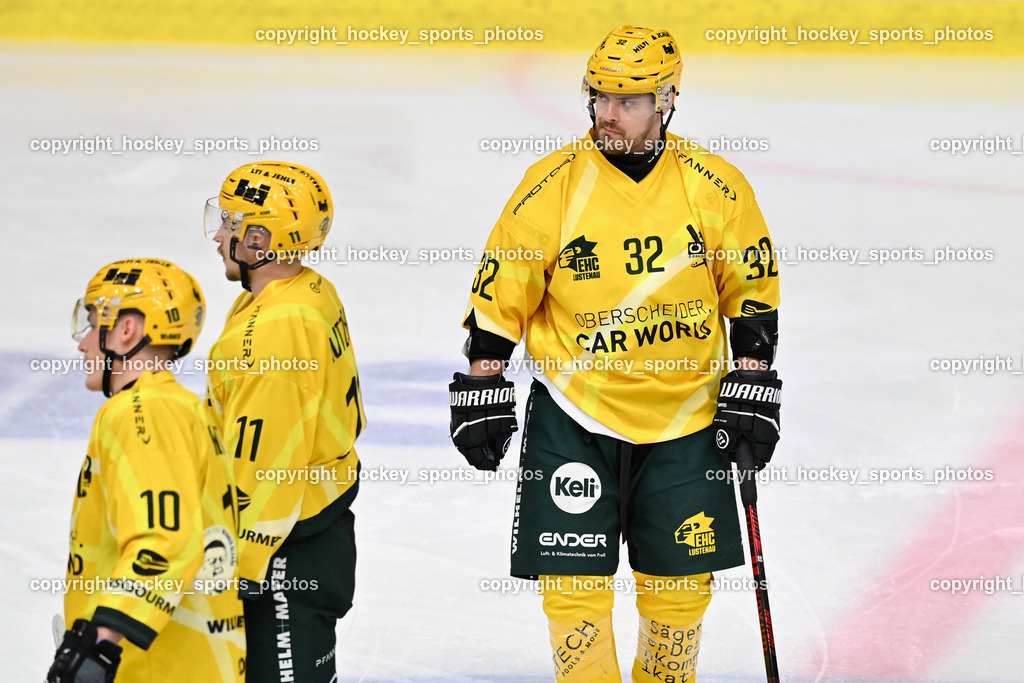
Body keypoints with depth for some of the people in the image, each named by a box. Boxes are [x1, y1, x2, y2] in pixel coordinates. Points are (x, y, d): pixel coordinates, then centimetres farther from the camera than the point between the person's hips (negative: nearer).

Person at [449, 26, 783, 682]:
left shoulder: (716, 185, -6)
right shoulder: (553, 184, -9)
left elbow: (753, 294, 5)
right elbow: (498, 296, -1)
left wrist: (751, 394, 1)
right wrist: (483, 396, -4)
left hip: (685, 416, 1)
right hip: (573, 413, -1)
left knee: (681, 586, 8)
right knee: (574, 583, -5)